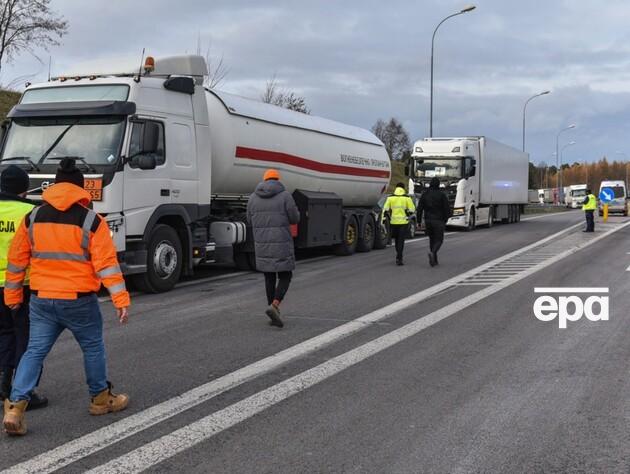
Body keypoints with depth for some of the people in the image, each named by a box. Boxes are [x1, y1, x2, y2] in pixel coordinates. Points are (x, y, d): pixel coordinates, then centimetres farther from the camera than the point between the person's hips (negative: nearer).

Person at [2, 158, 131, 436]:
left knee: (35, 351, 8)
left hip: (41, 299, 3)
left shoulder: (32, 218, 4)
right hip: (79, 300, -3)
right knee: (93, 347, 15)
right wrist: (121, 299, -11)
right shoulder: (91, 221, -8)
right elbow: (106, 264, -12)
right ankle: (101, 399, 28)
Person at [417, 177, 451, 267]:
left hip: (428, 220, 4)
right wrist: (445, 220, 6)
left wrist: (419, 221, 3)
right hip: (438, 221, -4)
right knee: (439, 240, 4)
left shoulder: (425, 194, 3)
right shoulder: (441, 194, -7)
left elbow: (419, 209, 0)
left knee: (432, 239, 16)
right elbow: (447, 208, -8)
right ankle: (432, 253, -25)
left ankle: (434, 260, 16)